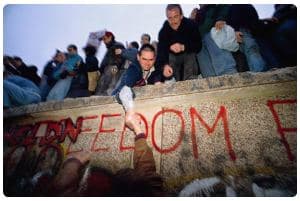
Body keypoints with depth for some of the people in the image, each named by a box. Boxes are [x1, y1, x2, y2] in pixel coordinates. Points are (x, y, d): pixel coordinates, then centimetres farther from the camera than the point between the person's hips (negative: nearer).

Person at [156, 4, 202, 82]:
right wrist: (164, 65, -49)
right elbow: (161, 51, -29)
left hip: (189, 53, -1)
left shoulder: (190, 25, -19)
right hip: (173, 56, 2)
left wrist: (183, 47, -42)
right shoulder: (163, 31, -16)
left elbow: (198, 46, -23)